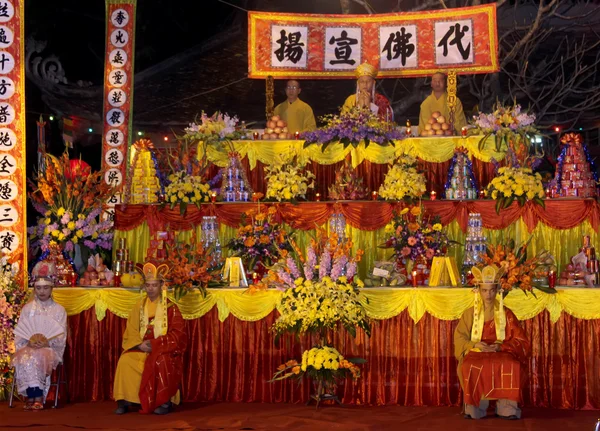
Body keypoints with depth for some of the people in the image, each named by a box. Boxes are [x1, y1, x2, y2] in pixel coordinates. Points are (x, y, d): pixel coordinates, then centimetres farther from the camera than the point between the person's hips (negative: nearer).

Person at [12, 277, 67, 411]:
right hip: (28, 346, 2)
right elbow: (19, 333, 7)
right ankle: (37, 397, -30)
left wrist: (47, 342, -17)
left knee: (37, 357, -36)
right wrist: (29, 341, -13)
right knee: (25, 358, -34)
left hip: (51, 348, -2)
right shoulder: (27, 308, 14)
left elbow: (61, 336, 1)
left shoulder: (59, 310, 9)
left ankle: (31, 397, -29)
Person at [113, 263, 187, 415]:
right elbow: (131, 332, 6)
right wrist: (140, 344, -15)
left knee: (161, 361, -36)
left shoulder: (171, 308, -3)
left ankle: (165, 401, -21)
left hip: (164, 349, -3)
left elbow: (177, 334, -9)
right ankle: (124, 401, -16)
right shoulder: (139, 306, 9)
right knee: (125, 361, -26)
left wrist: (154, 344, -18)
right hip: (141, 348, 3)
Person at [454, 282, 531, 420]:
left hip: (501, 353, 0)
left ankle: (506, 407, -26)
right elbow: (459, 338, 6)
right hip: (476, 352, 0)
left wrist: (500, 346, -15)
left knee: (512, 365, -35)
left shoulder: (506, 314, 8)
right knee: (469, 366, -36)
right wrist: (475, 344, -14)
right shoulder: (470, 313, 9)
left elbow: (519, 340, 4)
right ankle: (475, 408, -28)